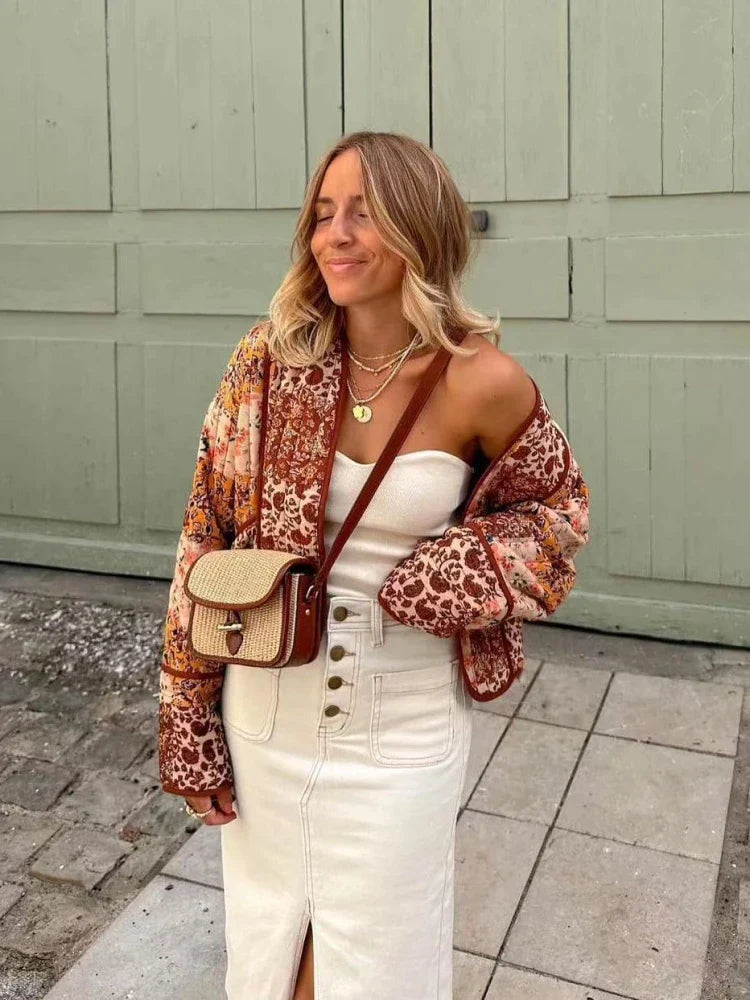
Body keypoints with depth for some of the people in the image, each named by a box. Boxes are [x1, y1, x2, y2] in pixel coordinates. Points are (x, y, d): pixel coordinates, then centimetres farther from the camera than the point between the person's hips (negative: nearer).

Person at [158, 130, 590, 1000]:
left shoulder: (483, 383, -15)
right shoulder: (269, 358, -9)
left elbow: (558, 506, 3)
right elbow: (207, 536, -2)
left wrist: (464, 575, -16)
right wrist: (188, 715, -1)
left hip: (402, 732, -2)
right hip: (265, 713, 2)